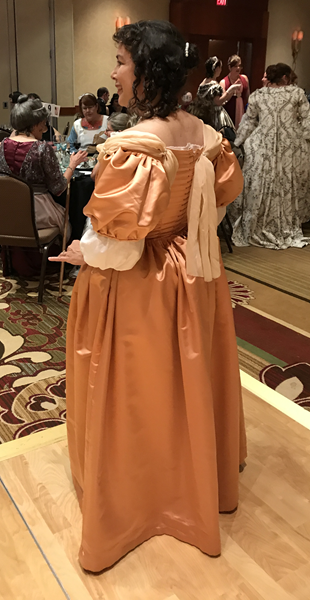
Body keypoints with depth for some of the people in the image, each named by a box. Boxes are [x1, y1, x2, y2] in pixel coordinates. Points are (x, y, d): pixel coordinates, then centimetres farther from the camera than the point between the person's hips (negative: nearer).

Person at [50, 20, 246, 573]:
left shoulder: (132, 146, -26)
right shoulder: (203, 134, -3)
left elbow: (118, 243, -26)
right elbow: (224, 194, 10)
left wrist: (79, 252, -6)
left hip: (135, 289, -7)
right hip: (192, 277, 7)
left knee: (135, 395, 13)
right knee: (187, 383, 24)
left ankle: (130, 496, 38)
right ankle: (197, 479, 48)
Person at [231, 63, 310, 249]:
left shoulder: (257, 96, 5)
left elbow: (248, 122, 10)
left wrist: (238, 142, 20)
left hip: (263, 148, 1)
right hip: (291, 148, -1)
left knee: (262, 187, 7)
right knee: (289, 186, 9)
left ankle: (261, 227, 12)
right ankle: (289, 227, 16)